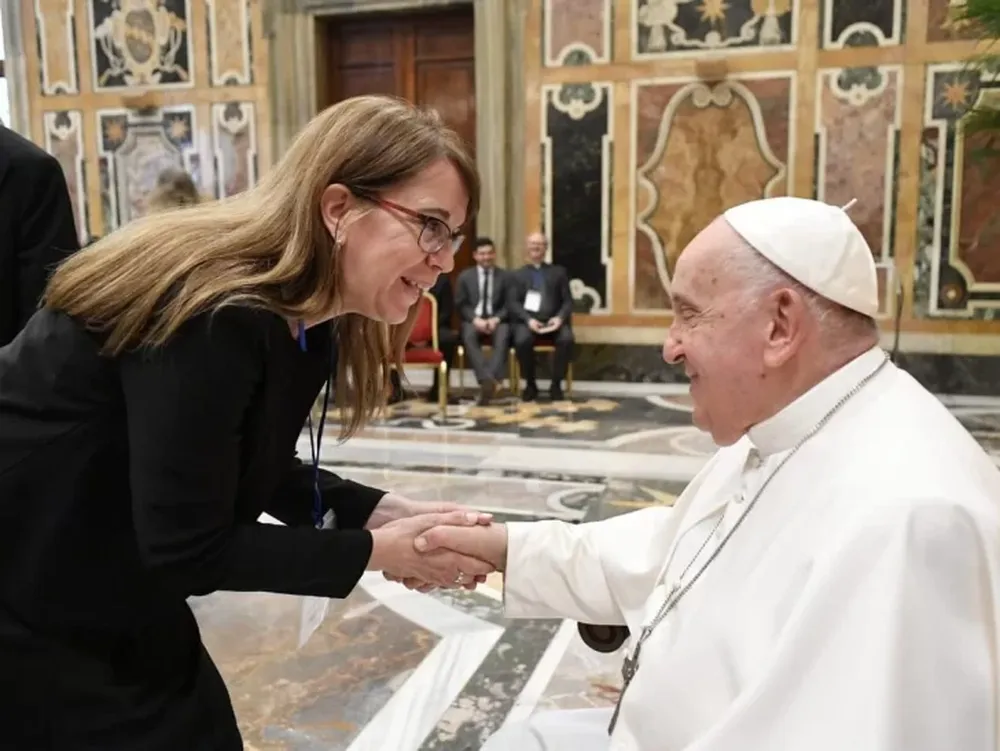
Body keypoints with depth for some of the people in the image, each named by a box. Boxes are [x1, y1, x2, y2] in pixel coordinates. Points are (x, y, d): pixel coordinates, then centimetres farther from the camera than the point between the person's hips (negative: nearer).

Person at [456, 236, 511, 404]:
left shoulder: (505, 276, 14)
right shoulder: (465, 276, 14)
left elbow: (509, 305, 6)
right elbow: (461, 305, 6)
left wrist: (496, 319, -14)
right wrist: (475, 319, -13)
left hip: (497, 321, 0)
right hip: (473, 320, 0)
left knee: (503, 337, -35)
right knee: (469, 337, -36)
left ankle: (491, 380, -48)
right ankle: (487, 380, -48)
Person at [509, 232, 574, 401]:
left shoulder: (558, 272, 19)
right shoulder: (518, 274, 17)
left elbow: (568, 301, 10)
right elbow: (513, 304, 4)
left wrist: (560, 317, -12)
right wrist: (528, 319, -15)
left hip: (553, 320, 1)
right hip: (528, 321, 0)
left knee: (567, 339, -33)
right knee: (522, 341, -34)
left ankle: (556, 385, -15)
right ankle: (530, 385, -12)